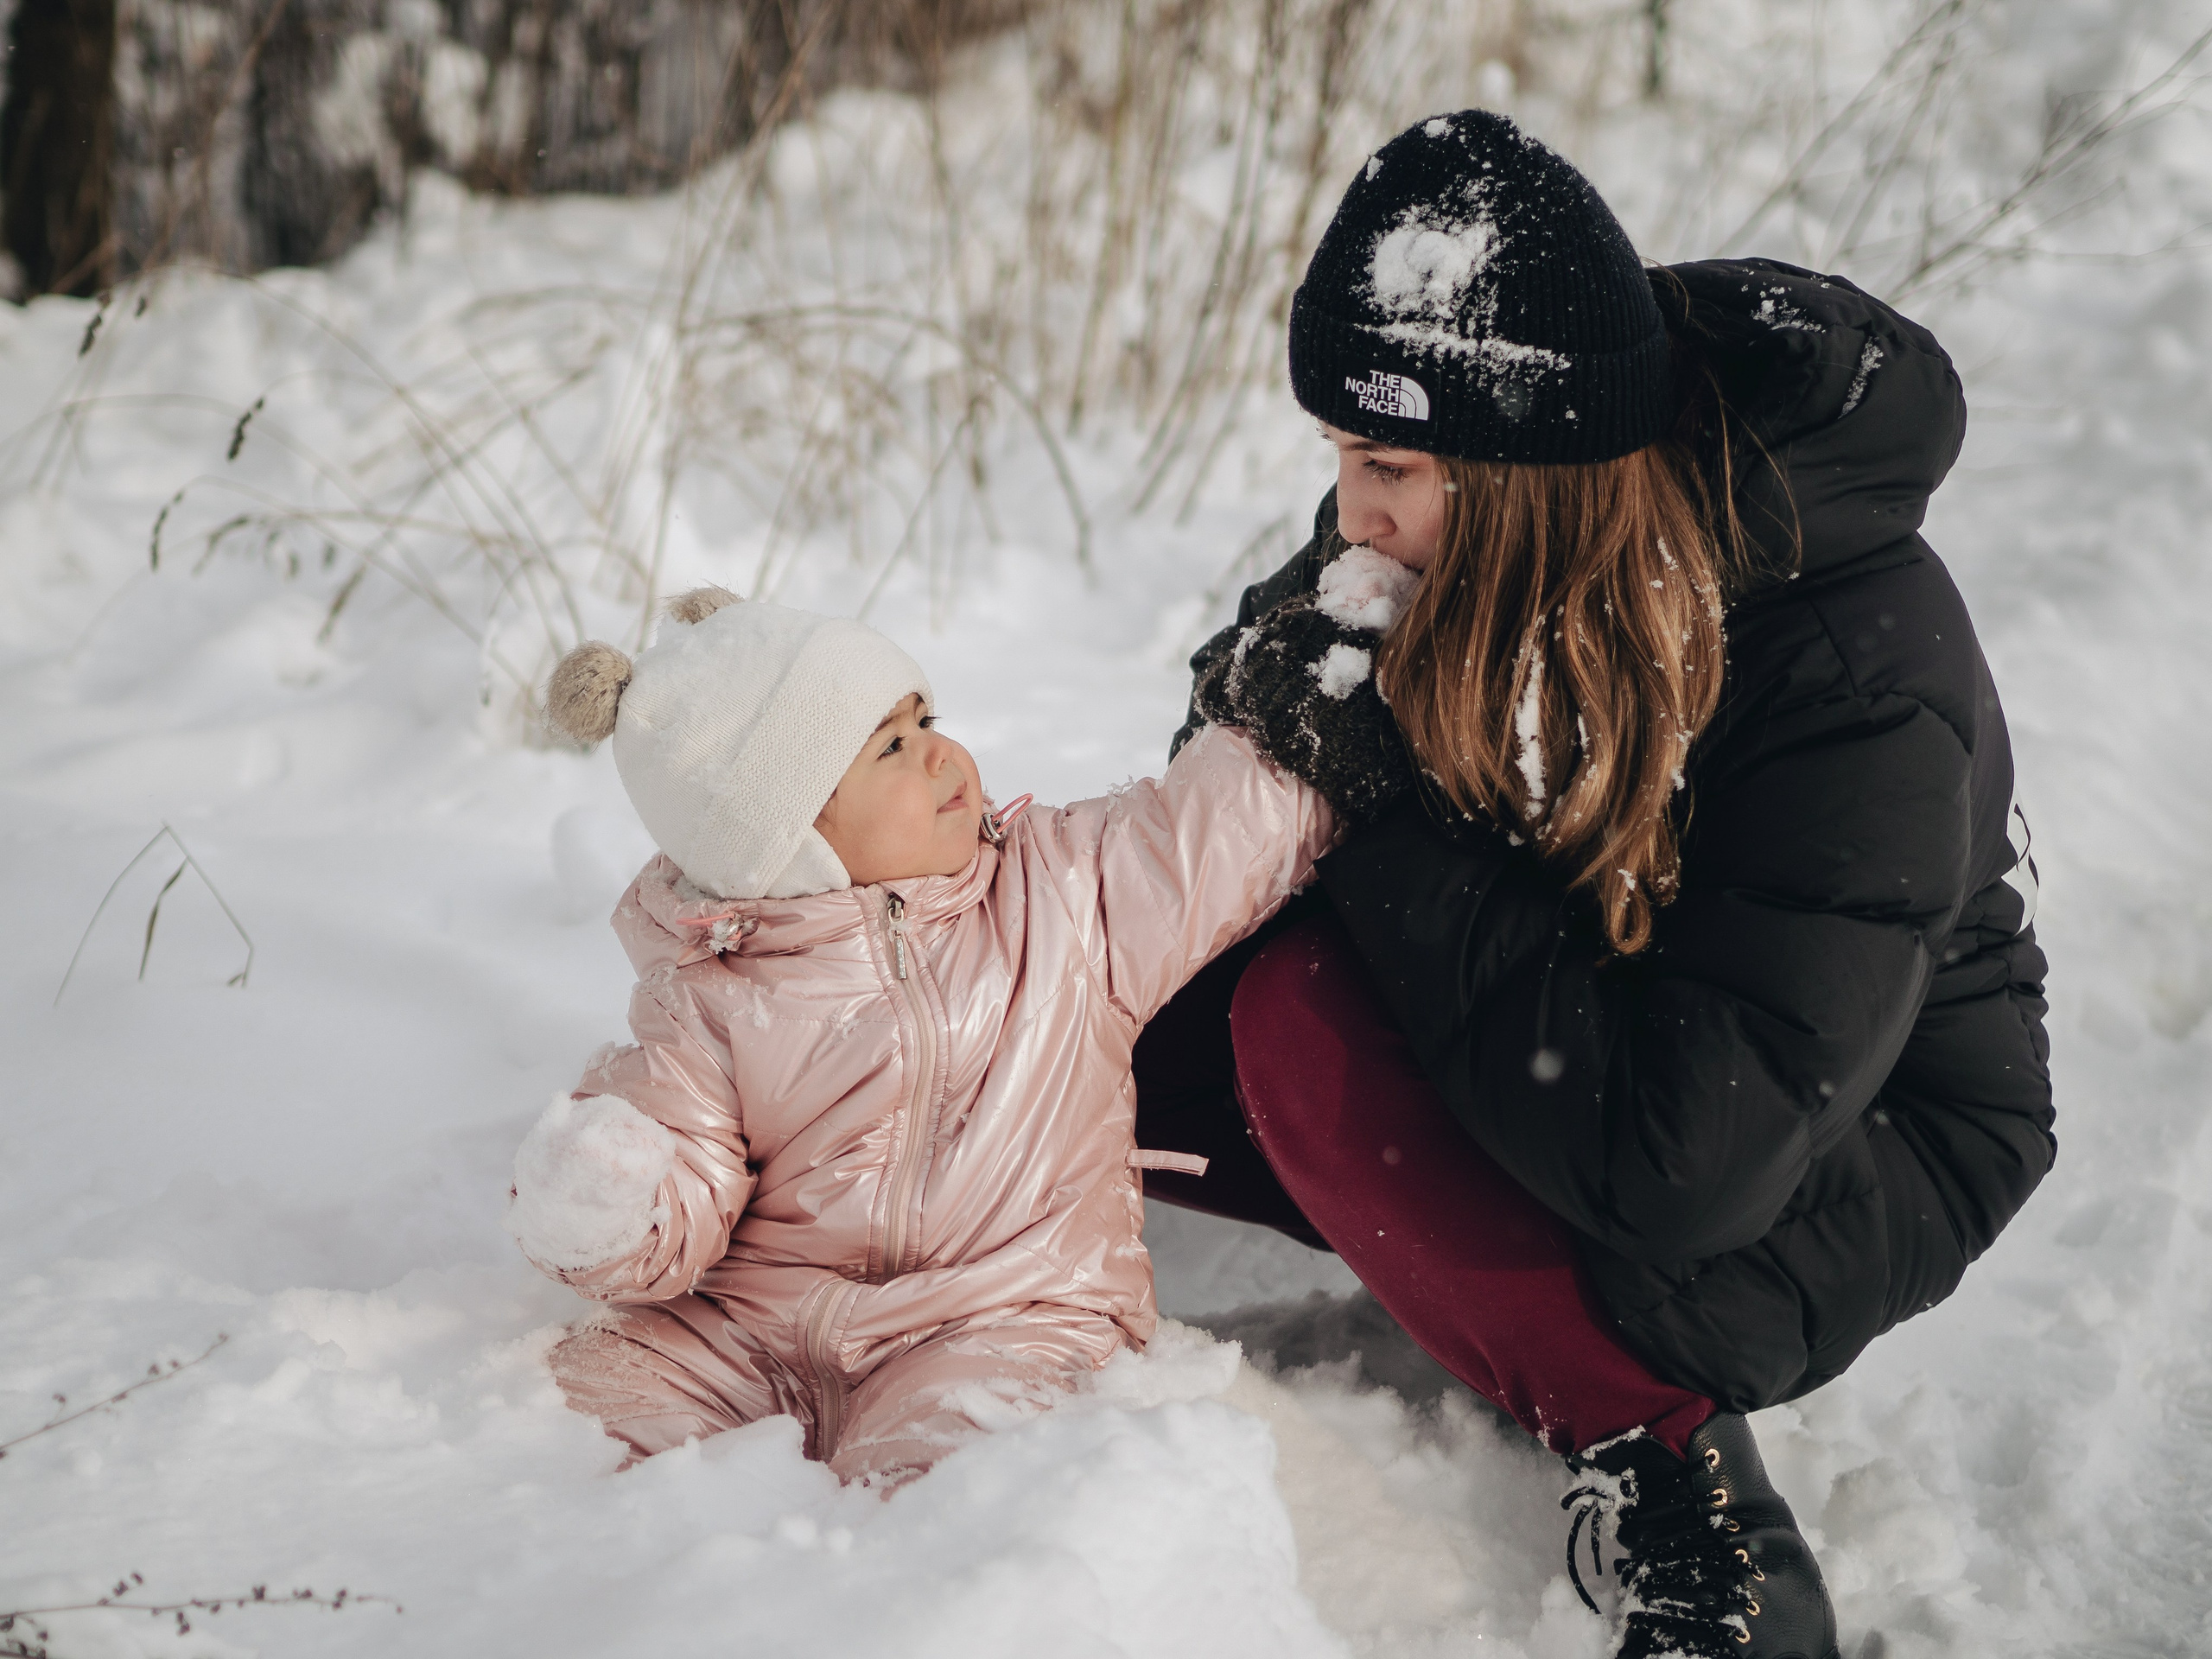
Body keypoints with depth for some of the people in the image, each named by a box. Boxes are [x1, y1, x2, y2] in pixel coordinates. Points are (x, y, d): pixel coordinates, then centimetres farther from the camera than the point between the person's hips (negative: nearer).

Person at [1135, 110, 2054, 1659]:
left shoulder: (1861, 675, -32)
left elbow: (1676, 1157, -38)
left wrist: (1389, 806, -33)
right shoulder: (1480, 542, -13)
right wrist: (1262, 679, -20)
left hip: (1843, 1167, -7)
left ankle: (1661, 1453, -17)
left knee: (1305, 1019, -29)